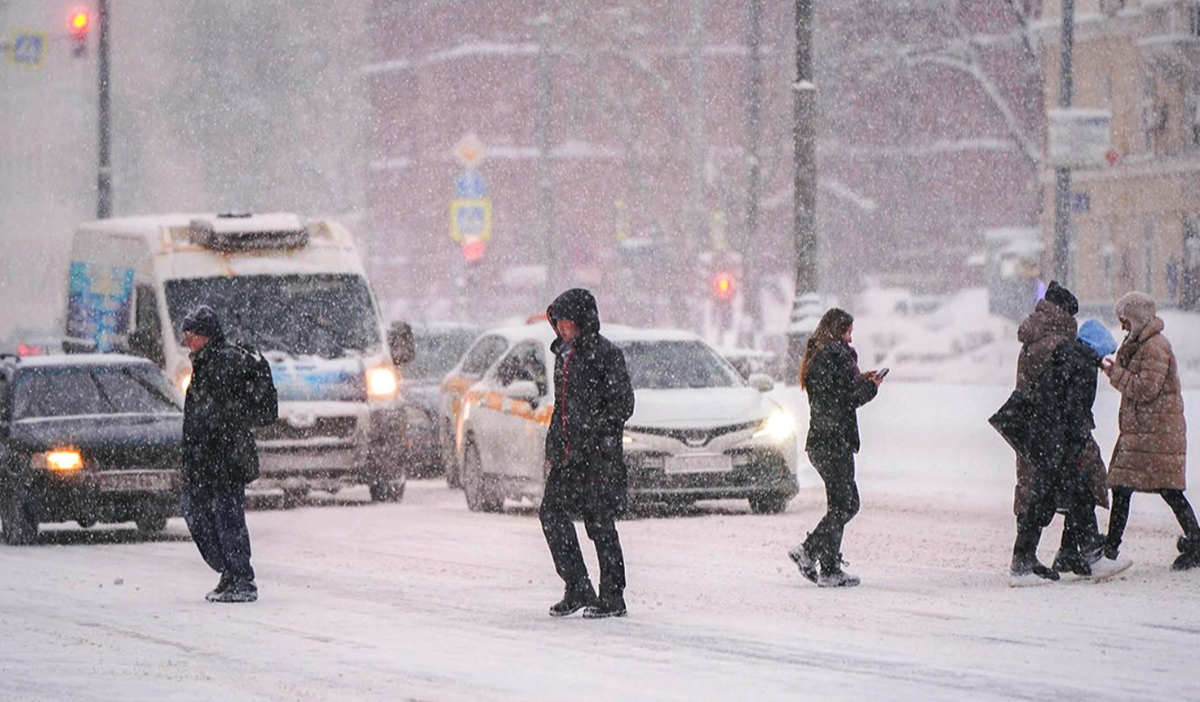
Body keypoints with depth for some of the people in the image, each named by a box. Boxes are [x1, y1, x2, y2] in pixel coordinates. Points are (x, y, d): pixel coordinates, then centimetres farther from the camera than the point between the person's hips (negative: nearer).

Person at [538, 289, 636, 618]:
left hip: (598, 454, -8)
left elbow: (623, 402, -11)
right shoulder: (564, 354, 16)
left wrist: (603, 437, -18)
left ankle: (613, 597, 5)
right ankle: (578, 589, 9)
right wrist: (553, 450, 19)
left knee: (600, 523, -4)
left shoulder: (604, 353, -9)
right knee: (552, 513, 0)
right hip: (568, 454, 8)